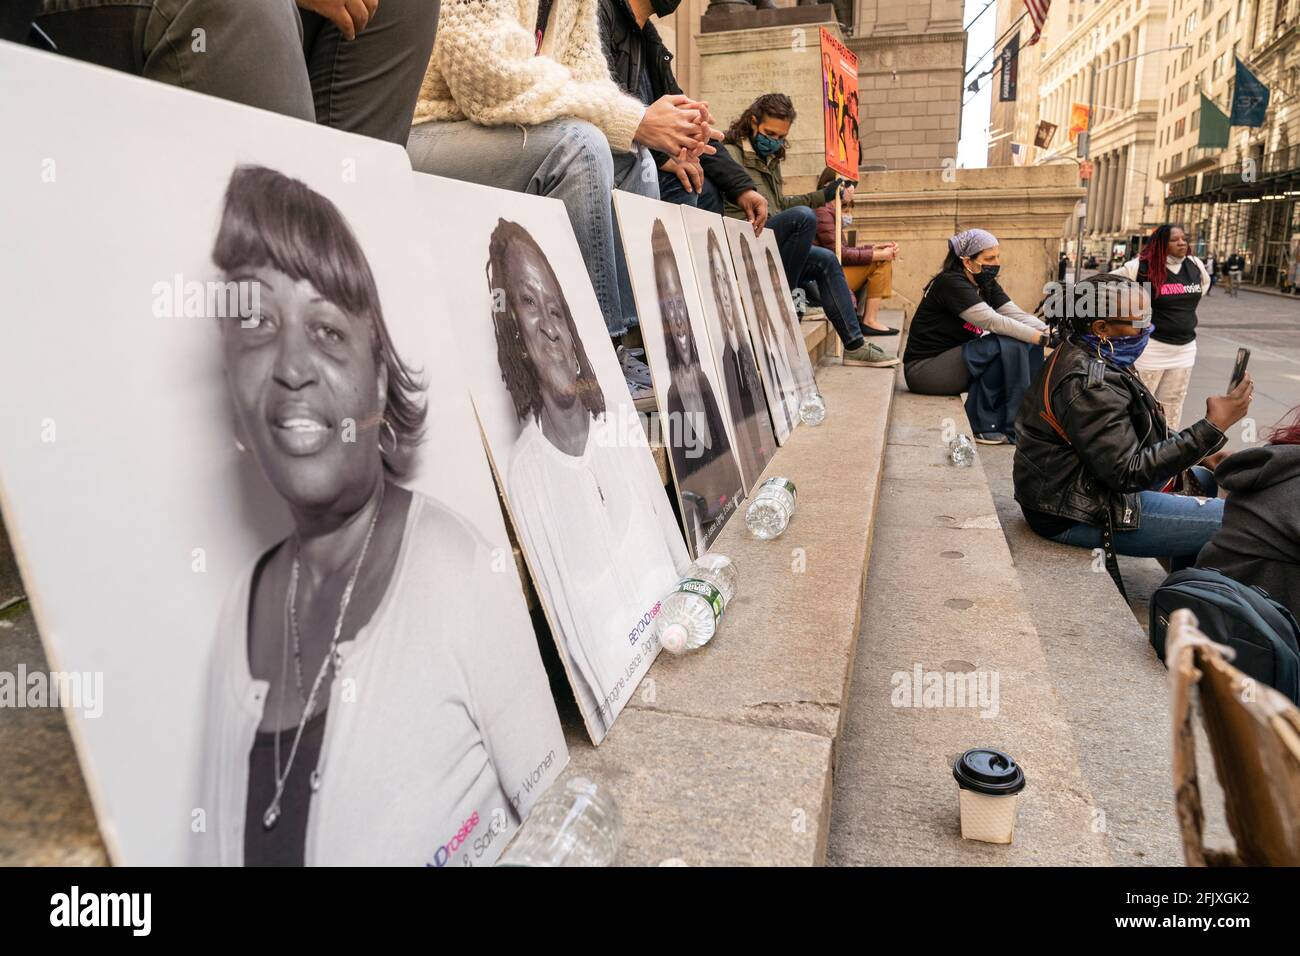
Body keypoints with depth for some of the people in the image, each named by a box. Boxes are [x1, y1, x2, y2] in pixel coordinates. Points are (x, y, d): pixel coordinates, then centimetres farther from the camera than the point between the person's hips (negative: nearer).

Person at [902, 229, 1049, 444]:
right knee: (1008, 346, -24)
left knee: (1028, 344, -4)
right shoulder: (951, 283, -20)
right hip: (924, 368, -9)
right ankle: (984, 426, -13)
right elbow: (993, 322, -29)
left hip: (956, 357, 9)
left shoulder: (986, 284, 8)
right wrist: (1041, 338, -28)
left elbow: (1019, 315, -2)